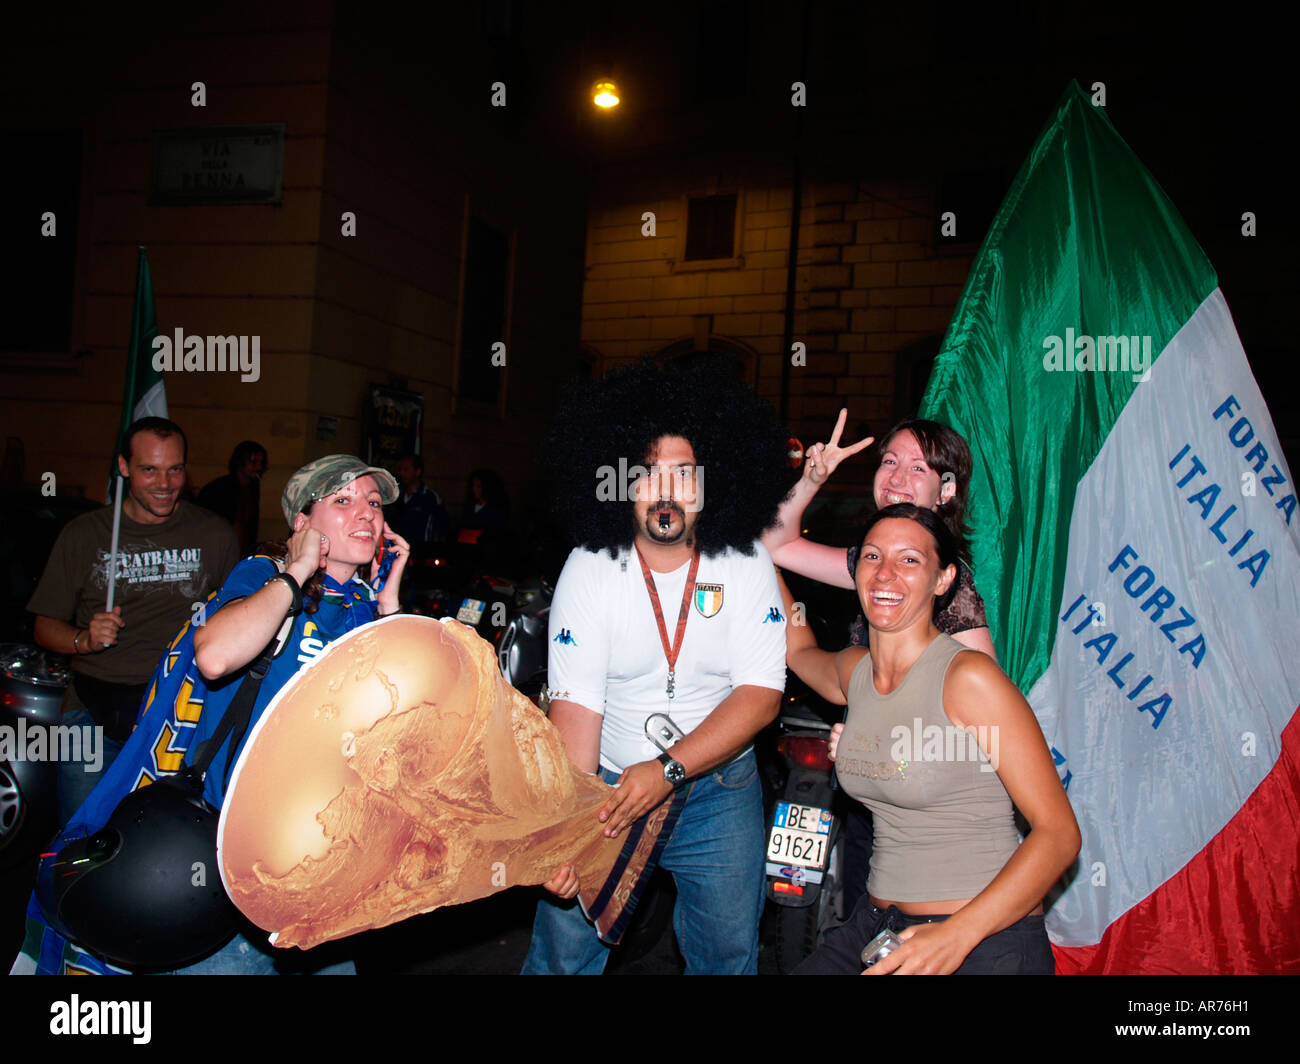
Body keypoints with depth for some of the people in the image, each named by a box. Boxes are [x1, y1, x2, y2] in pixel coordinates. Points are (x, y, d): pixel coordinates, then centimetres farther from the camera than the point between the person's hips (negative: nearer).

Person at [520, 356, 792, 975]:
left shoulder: (745, 565, -9)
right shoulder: (589, 569, -11)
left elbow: (760, 693, -14)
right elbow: (576, 704, -16)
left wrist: (668, 770, -26)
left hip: (718, 786, 1)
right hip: (607, 782, 0)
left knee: (728, 954, 9)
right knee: (563, 952, 2)